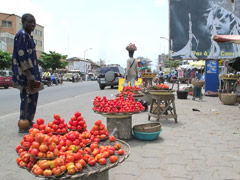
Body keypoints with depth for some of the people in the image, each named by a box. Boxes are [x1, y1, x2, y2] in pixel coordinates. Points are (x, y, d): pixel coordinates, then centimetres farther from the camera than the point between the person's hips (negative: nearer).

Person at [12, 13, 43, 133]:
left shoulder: (28, 35, 19)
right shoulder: (22, 35, -11)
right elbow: (21, 56, -19)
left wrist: (35, 75, 21)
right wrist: (29, 75, -24)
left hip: (31, 72, 10)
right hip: (25, 74, -10)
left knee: (32, 96, 15)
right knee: (27, 97, -6)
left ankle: (28, 122, 26)